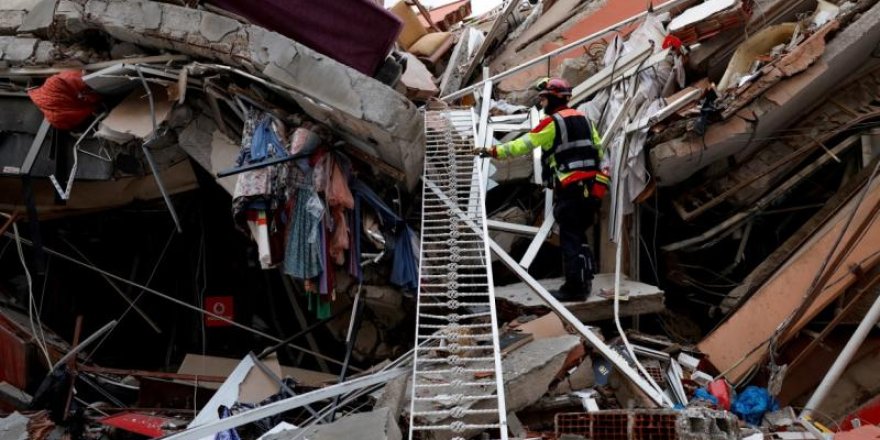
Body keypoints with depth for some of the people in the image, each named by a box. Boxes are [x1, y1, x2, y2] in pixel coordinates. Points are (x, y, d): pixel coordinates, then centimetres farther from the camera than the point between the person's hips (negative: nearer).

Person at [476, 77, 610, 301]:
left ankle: (574, 287, -3)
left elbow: (523, 145, -6)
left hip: (570, 188, -7)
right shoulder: (584, 119, 15)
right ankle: (584, 281, 18)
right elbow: (599, 150, 16)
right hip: (592, 187, 7)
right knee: (579, 236, 16)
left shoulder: (552, 122, -6)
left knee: (570, 239, -3)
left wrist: (494, 151, 2)